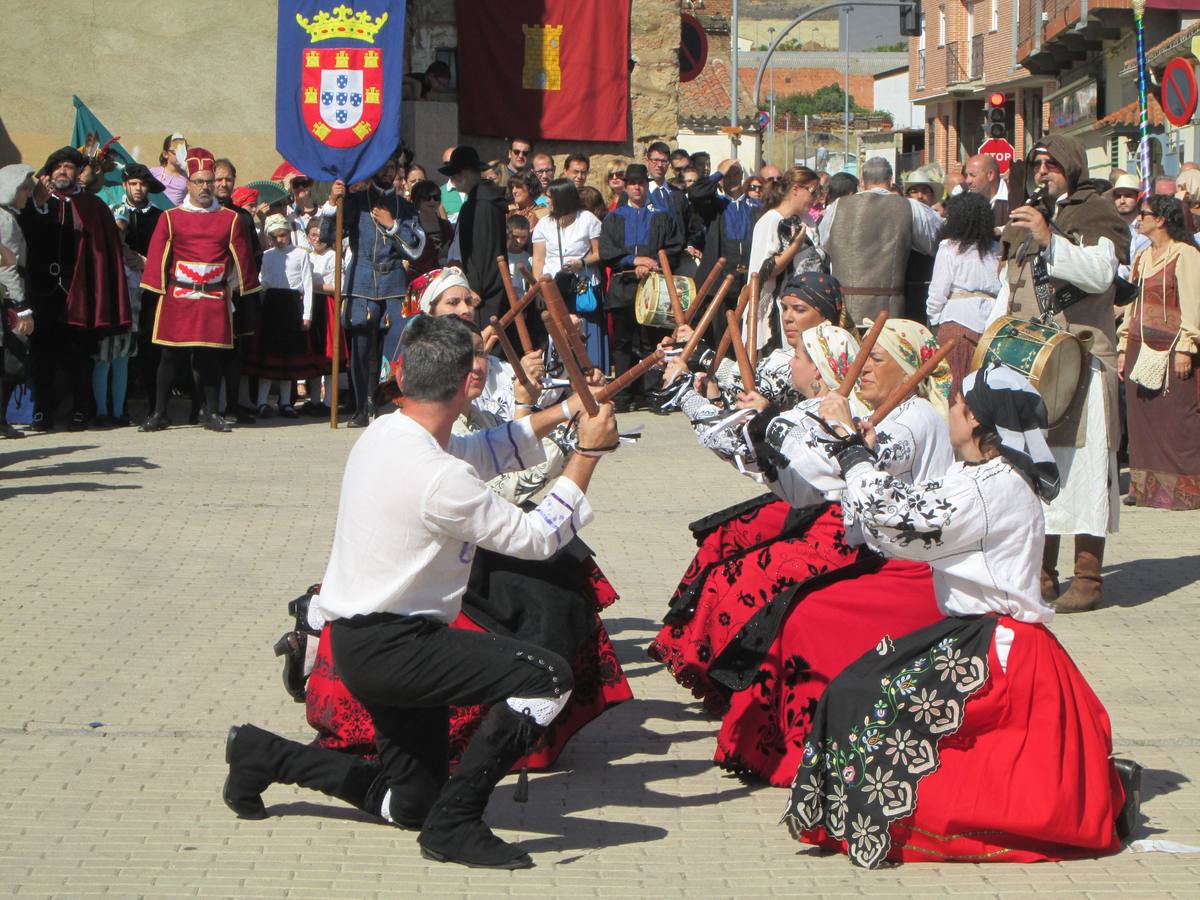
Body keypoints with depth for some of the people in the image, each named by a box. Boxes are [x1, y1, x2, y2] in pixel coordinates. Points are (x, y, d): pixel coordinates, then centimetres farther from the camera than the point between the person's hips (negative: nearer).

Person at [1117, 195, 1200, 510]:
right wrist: (1124, 347, 15)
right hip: (1140, 347, 7)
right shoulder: (1142, 257, 17)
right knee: (1142, 420, 5)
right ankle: (1146, 486, 9)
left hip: (1171, 348, -7)